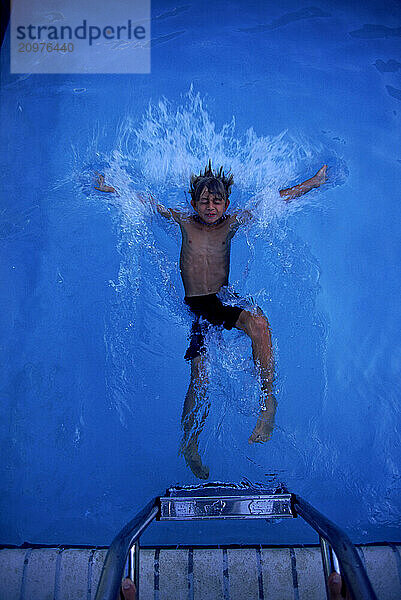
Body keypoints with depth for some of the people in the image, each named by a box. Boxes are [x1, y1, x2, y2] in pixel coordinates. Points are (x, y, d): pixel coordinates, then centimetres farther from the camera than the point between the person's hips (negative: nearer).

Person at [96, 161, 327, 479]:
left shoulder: (231, 224, 6)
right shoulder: (185, 222, 3)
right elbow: (148, 201, 12)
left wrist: (313, 182, 12)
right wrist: (112, 189, 12)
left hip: (224, 301, 1)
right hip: (194, 307, -1)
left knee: (258, 322, -33)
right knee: (200, 376, -11)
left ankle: (268, 399, -21)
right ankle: (189, 444, 9)